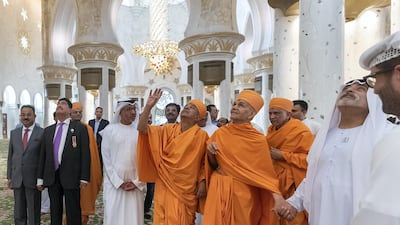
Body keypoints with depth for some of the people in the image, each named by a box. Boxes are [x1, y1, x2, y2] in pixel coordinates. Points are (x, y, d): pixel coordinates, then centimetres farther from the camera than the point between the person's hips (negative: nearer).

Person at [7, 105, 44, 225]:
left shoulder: (42, 133, -7)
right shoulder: (14, 133, 8)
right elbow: (10, 156, 11)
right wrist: (9, 176, 7)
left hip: (33, 179, -4)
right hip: (17, 178, 4)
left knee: (34, 213, 7)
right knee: (18, 213, 15)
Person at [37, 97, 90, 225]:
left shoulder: (80, 128, -2)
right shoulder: (48, 130, 12)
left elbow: (85, 154, -6)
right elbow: (43, 155, 13)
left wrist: (84, 177, -11)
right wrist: (40, 178, 9)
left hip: (71, 176, -4)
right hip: (52, 177, 4)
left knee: (73, 213, 4)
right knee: (55, 212, 15)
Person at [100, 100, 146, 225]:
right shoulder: (110, 130, -2)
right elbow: (106, 158, -2)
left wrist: (137, 182, -4)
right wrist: (119, 182, -6)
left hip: (135, 185, 1)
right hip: (114, 184, -1)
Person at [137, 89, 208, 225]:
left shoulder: (202, 136, -5)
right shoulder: (168, 129, 1)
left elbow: (204, 162, 1)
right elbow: (142, 128, -7)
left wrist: (202, 182, -8)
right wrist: (148, 106, -16)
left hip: (186, 190, -2)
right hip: (165, 186, 2)